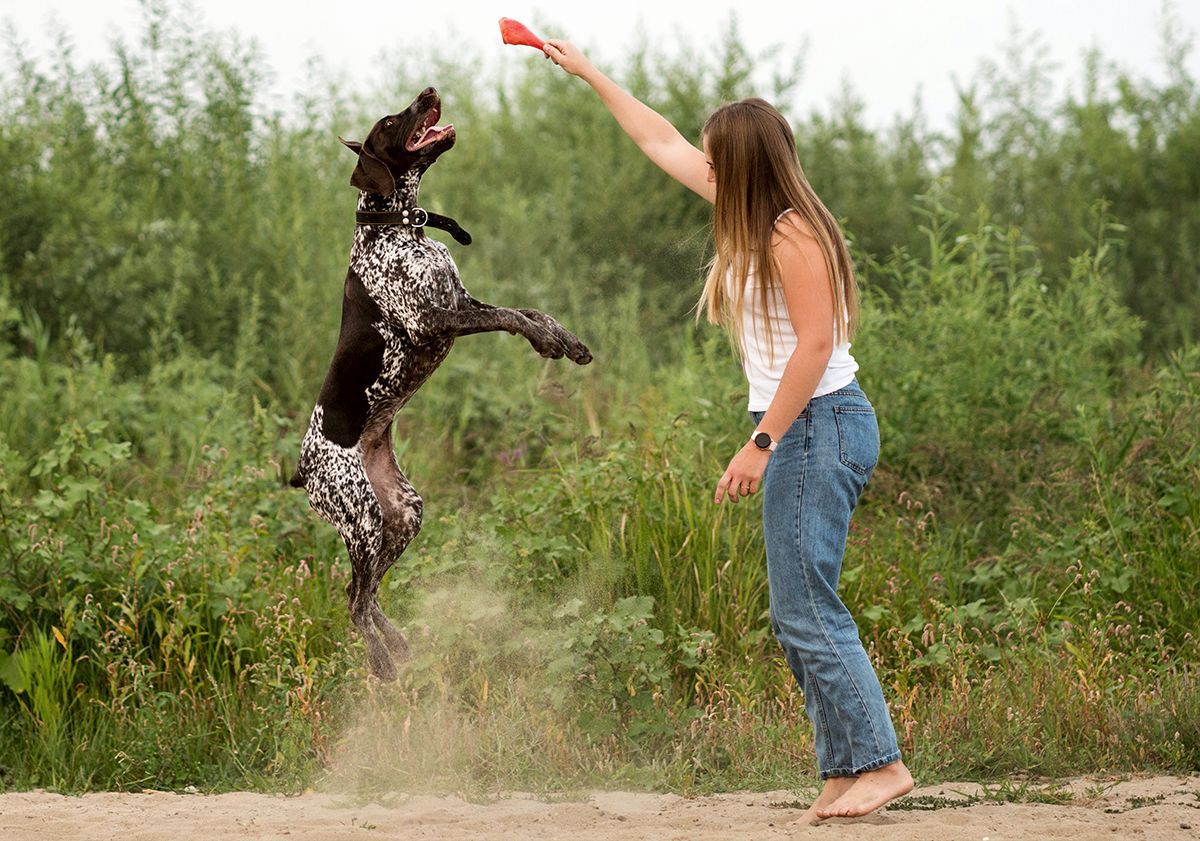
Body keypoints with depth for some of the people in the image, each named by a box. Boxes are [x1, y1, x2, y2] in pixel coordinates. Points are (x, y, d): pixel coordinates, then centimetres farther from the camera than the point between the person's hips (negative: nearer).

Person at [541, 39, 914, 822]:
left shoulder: (791, 235, -14)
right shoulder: (756, 218, 13)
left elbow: (815, 344, -21)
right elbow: (663, 142, 25)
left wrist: (761, 444, -22)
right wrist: (589, 73, 32)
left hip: (818, 426, -10)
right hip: (801, 432, 10)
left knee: (806, 608, -11)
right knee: (800, 613, 8)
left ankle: (878, 762, -11)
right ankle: (845, 771, 8)